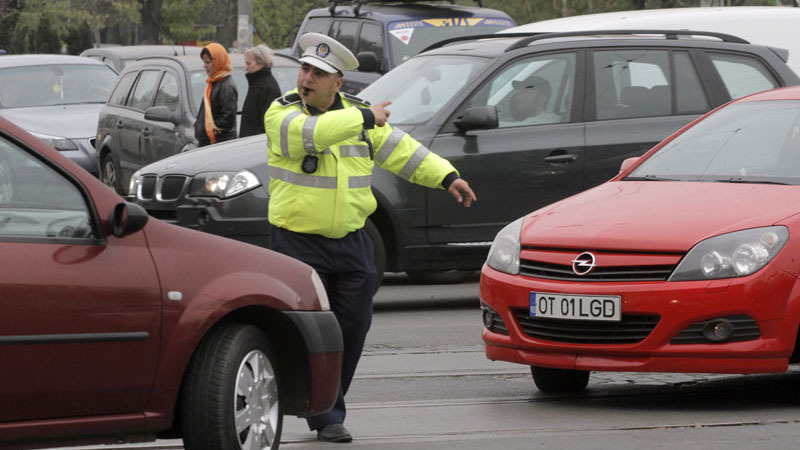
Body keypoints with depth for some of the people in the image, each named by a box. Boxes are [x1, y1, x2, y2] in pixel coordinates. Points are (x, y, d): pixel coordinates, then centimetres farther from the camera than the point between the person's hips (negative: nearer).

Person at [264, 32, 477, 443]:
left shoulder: (357, 112, 8)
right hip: (299, 242, -5)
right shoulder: (281, 113, -6)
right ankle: (327, 418, -4)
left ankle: (327, 408, 20)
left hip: (351, 242, 5)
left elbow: (401, 150, 7)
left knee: (352, 328, 6)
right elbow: (309, 132, -27)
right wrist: (365, 119, -22)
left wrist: (447, 177, -4)